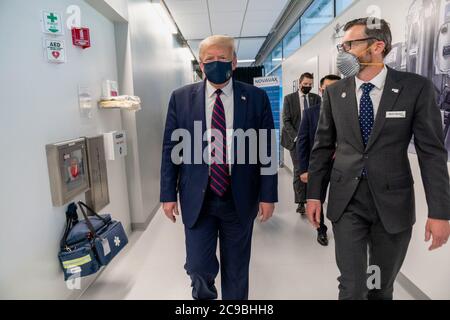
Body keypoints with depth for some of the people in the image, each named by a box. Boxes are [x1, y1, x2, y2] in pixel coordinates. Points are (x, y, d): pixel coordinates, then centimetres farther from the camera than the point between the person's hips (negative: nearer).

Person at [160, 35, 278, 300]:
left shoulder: (256, 98, -1)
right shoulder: (181, 98, 1)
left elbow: (267, 149, 0)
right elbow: (170, 149, 3)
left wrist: (268, 195, -3)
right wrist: (168, 194, 1)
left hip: (240, 199, 0)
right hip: (197, 198, 0)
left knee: (237, 269, 14)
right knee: (198, 267, 6)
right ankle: (205, 294, 41)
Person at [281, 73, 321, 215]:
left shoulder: (316, 98, 11)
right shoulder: (289, 98, 4)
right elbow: (286, 120, -1)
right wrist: (296, 137, -11)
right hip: (296, 140, -2)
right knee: (299, 170, -4)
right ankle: (300, 202, 3)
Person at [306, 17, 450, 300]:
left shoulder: (416, 88, -5)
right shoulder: (335, 92, 1)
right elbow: (323, 146, 5)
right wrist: (314, 194, 3)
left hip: (393, 201, 0)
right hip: (346, 200, 1)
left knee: (382, 286, 16)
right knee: (352, 286, 3)